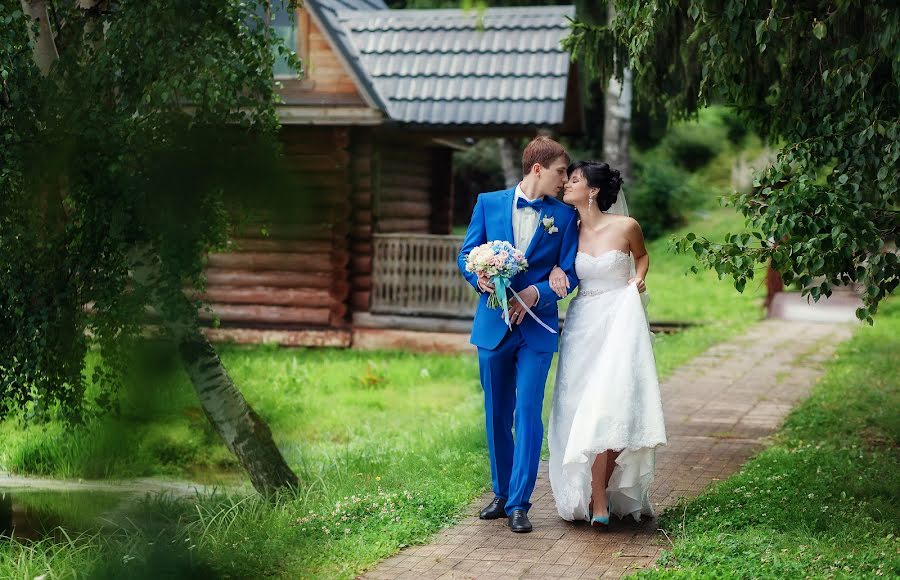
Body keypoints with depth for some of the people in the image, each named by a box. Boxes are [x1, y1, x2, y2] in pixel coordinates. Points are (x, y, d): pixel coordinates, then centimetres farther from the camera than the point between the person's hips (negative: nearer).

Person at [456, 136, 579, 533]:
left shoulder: (564, 215, 3)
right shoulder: (489, 203, 4)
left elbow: (570, 273, 1)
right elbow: (466, 255, 6)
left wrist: (536, 293, -16)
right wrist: (481, 279, -15)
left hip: (537, 326, -1)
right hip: (493, 324, 2)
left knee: (528, 414, -7)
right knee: (497, 415, 11)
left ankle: (519, 504, -3)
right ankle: (501, 493, 25)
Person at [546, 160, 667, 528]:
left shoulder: (625, 227, -6)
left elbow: (642, 255, 15)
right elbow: (554, 257, 19)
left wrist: (638, 278, -4)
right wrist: (555, 269, -3)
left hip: (620, 321, -3)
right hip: (582, 322, 3)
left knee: (612, 407, -11)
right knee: (581, 409, -2)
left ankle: (599, 500, -1)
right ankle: (598, 498, 6)